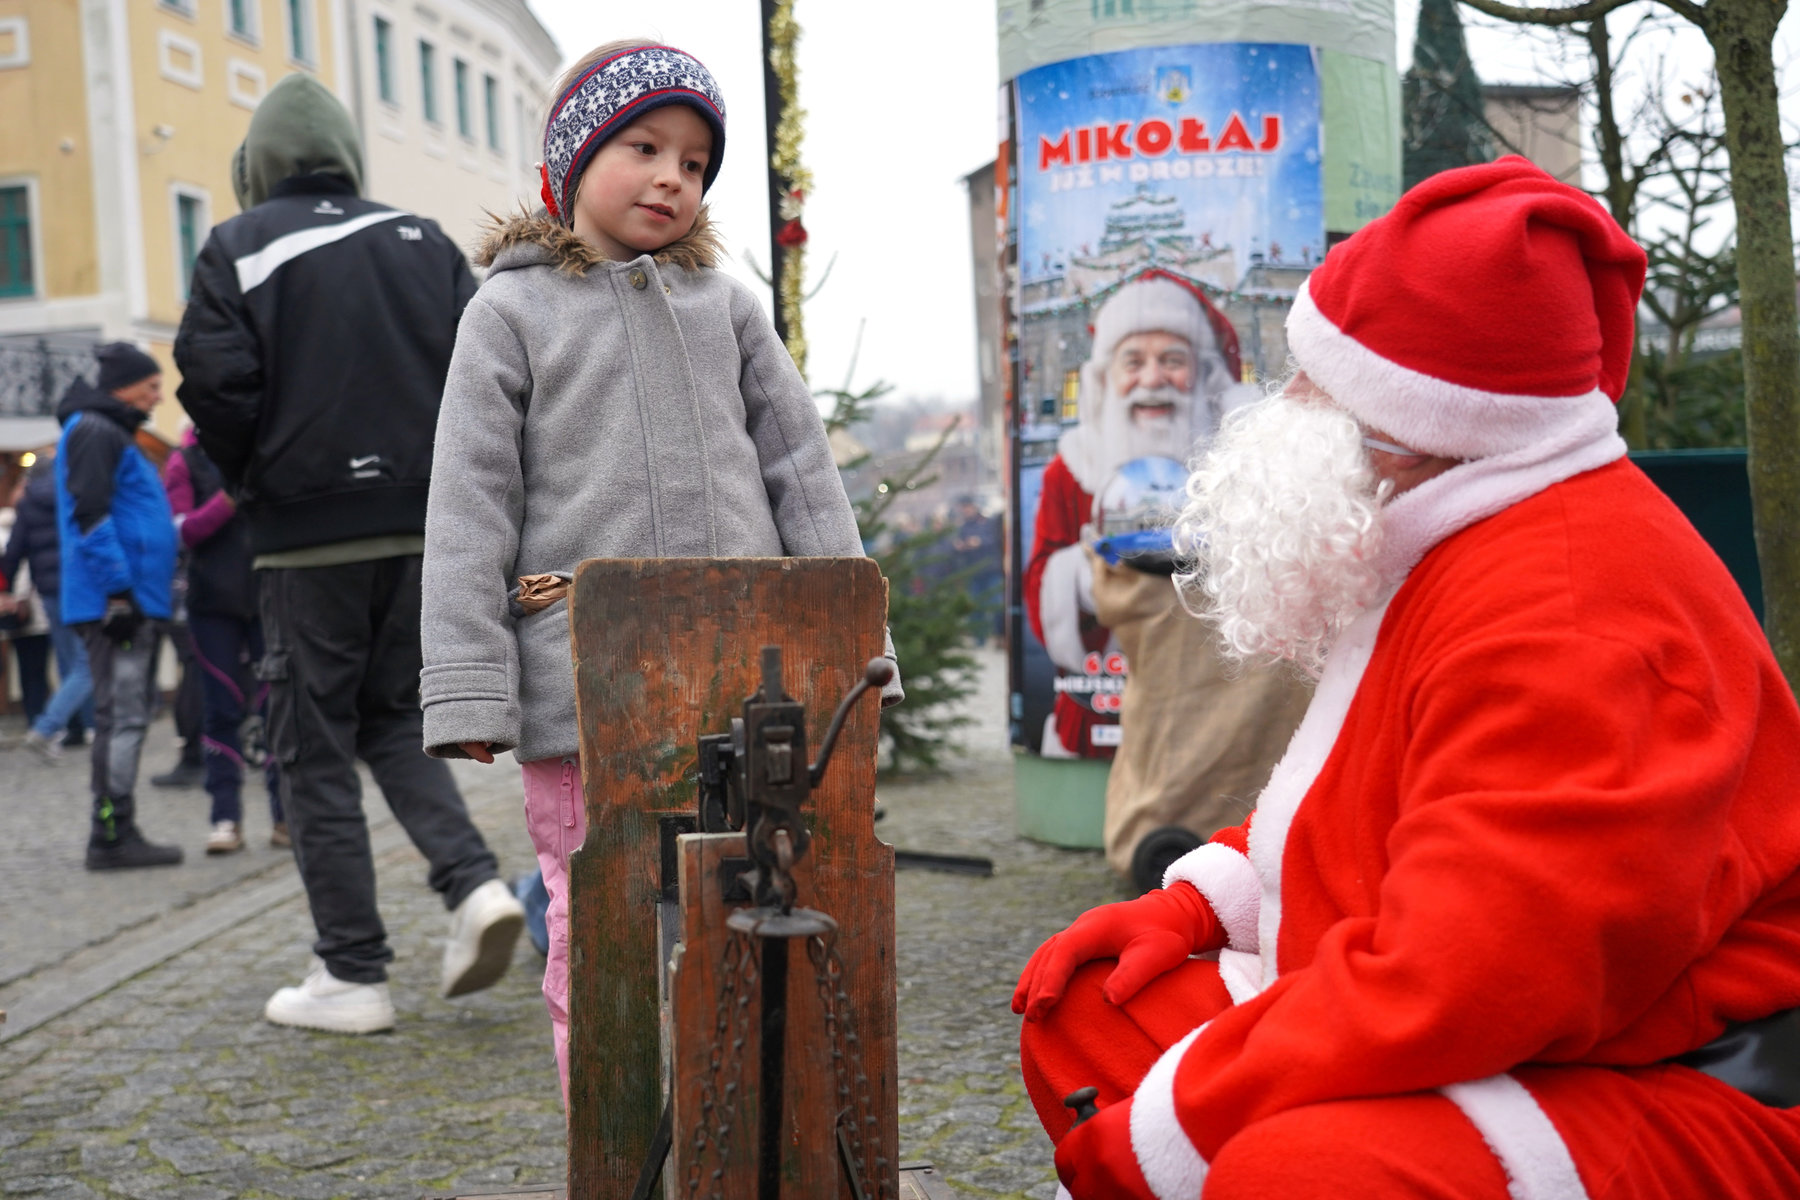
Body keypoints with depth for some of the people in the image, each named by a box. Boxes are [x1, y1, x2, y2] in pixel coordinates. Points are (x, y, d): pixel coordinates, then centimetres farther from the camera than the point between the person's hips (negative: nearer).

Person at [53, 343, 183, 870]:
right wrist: (119, 589, -22)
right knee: (122, 717, -10)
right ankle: (111, 835, -7)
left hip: (134, 602, 10)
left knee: (123, 717, 11)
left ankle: (116, 833, 16)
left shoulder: (113, 433, 23)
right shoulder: (93, 431, -9)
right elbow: (89, 515, -18)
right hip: (116, 602, -10)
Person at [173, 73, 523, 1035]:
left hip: (306, 534, -4)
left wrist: (252, 483, 6)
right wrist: (440, 472, 11)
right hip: (421, 528, 4)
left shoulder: (237, 248, -2)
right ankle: (474, 883, -1)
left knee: (315, 752, 5)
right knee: (393, 719, 19)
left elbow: (216, 382, -11)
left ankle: (352, 974, 8)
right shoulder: (421, 241, 10)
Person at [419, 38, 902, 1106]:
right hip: (586, 689, -3)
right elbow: (471, 509, -1)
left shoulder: (726, 304, 13)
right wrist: (468, 692, -9)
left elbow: (803, 473, 12)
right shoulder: (513, 313, 4)